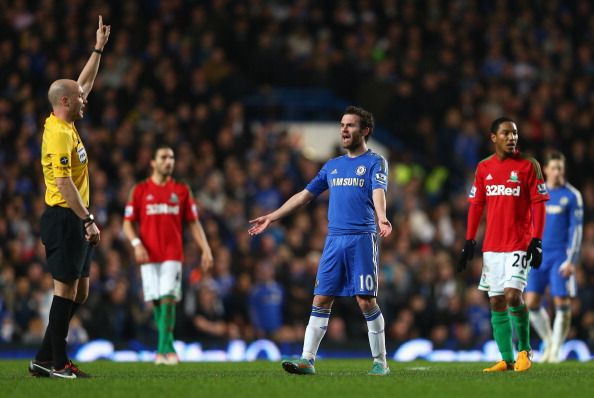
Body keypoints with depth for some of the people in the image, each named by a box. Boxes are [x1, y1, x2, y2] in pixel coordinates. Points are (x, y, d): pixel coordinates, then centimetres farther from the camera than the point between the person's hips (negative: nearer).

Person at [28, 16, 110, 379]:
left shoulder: (67, 126, 11)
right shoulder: (59, 134, -17)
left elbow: (84, 84, 26)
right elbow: (64, 184, -23)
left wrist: (99, 49, 28)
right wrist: (88, 220, -24)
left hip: (75, 221, 10)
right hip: (65, 218, -10)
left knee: (80, 291, 10)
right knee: (67, 288, -6)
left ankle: (45, 359, 11)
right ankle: (57, 362, -2)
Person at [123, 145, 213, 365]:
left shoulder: (182, 190, 9)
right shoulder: (140, 190, 6)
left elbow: (193, 223, 10)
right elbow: (128, 223, 6)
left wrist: (206, 249, 1)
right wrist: (137, 244, -11)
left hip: (173, 255, -1)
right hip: (149, 255, 1)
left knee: (168, 298, -14)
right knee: (156, 301, 1)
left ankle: (163, 349, -15)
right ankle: (168, 347, 14)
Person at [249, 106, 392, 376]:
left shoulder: (375, 162, 2)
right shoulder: (332, 166, 19)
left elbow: (378, 193, -16)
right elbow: (304, 195, 24)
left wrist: (382, 219, -36)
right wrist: (271, 218, 23)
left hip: (362, 239, -5)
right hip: (334, 240, 5)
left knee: (366, 301, -7)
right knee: (321, 300, 0)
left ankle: (380, 361, 3)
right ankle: (307, 360, -1)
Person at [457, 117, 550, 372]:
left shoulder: (528, 166, -1)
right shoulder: (484, 168, 9)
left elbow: (538, 204, -3)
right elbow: (476, 205, 13)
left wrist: (536, 241, -11)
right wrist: (469, 242, 8)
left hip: (519, 244, -4)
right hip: (492, 245, 4)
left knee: (512, 295, -17)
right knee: (497, 303, 3)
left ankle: (524, 349, 2)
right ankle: (507, 359, 9)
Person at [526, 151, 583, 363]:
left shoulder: (571, 195, -2)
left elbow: (576, 229, -4)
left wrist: (571, 260, -12)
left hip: (560, 256, -3)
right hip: (539, 255, 3)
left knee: (562, 303, -8)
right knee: (531, 303, -3)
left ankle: (555, 350, 1)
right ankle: (548, 342, 16)